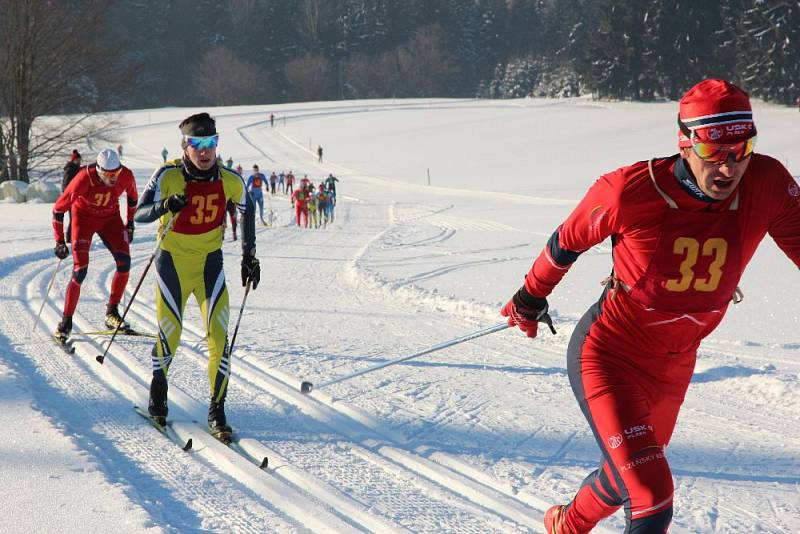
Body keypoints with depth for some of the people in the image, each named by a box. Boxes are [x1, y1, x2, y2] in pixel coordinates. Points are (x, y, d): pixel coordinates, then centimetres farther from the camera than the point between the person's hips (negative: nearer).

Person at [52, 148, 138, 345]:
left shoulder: (126, 175, -23)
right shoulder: (84, 179, -33)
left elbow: (132, 196, 4)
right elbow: (58, 209, -21)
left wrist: (130, 224, 9)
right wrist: (59, 242, -18)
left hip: (110, 217, 4)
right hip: (83, 216, -4)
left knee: (124, 261, -14)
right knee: (80, 270, -15)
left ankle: (111, 313, -1)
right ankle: (66, 321, -4)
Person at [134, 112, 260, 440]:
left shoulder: (230, 182, -9)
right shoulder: (168, 176, -16)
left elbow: (247, 209, 11)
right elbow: (140, 214, -19)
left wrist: (248, 255, 10)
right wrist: (165, 206, -39)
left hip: (210, 264, 2)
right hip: (173, 262, -2)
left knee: (219, 338, -8)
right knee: (169, 336, 4)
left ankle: (217, 410, 2)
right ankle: (157, 395, 31)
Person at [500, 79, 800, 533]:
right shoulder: (631, 190, -26)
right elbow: (568, 241, -8)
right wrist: (531, 297, 9)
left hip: (673, 368, 5)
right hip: (608, 355, -5)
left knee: (633, 474, 29)